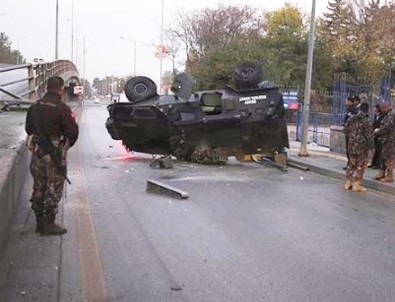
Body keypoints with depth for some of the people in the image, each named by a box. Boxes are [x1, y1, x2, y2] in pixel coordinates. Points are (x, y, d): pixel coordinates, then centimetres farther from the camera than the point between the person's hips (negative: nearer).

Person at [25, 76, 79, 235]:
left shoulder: (35, 106, 5)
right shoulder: (62, 108, -16)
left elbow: (28, 128, 13)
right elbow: (73, 131, -15)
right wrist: (66, 145, 3)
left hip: (37, 152, 7)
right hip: (55, 154, -6)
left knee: (38, 187, 16)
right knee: (53, 189, 3)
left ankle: (39, 221, 26)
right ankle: (49, 224, 8)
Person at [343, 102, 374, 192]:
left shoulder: (351, 119, 0)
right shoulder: (366, 122, -16)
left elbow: (345, 130, 9)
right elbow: (369, 136, -14)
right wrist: (371, 145, -2)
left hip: (351, 145, 5)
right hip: (362, 147, -5)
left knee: (351, 164, 17)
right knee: (360, 166, 5)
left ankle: (348, 182, 20)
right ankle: (357, 185, 7)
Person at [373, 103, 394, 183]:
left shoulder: (390, 117, -17)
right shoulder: (386, 117, 13)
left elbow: (385, 128, -20)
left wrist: (376, 132, -7)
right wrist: (378, 129, 2)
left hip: (389, 140, -10)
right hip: (385, 140, 10)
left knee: (388, 158, -5)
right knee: (384, 157, 15)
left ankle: (389, 177, 0)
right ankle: (382, 174, 24)